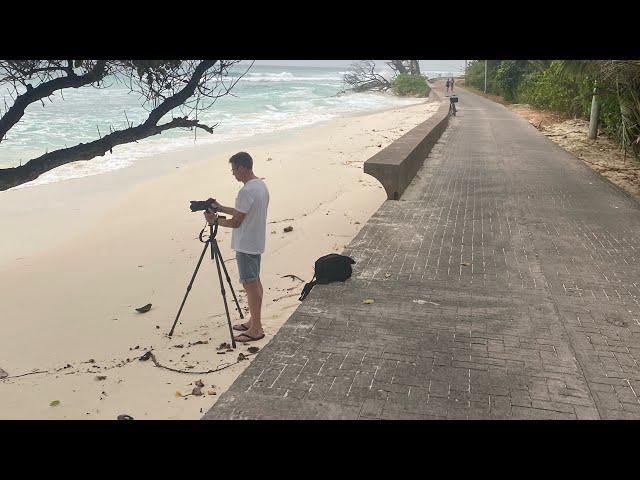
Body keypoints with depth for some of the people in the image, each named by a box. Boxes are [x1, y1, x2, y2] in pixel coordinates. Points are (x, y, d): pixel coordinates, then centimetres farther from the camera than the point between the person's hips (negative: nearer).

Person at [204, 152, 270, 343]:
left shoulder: (246, 191, -23)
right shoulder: (261, 185, 8)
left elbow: (236, 222, -19)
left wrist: (215, 220, -4)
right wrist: (221, 208, 15)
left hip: (246, 246, -10)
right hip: (256, 243, 10)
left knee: (250, 284, -3)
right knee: (255, 282, 16)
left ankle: (256, 330, 5)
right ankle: (254, 322, 28)